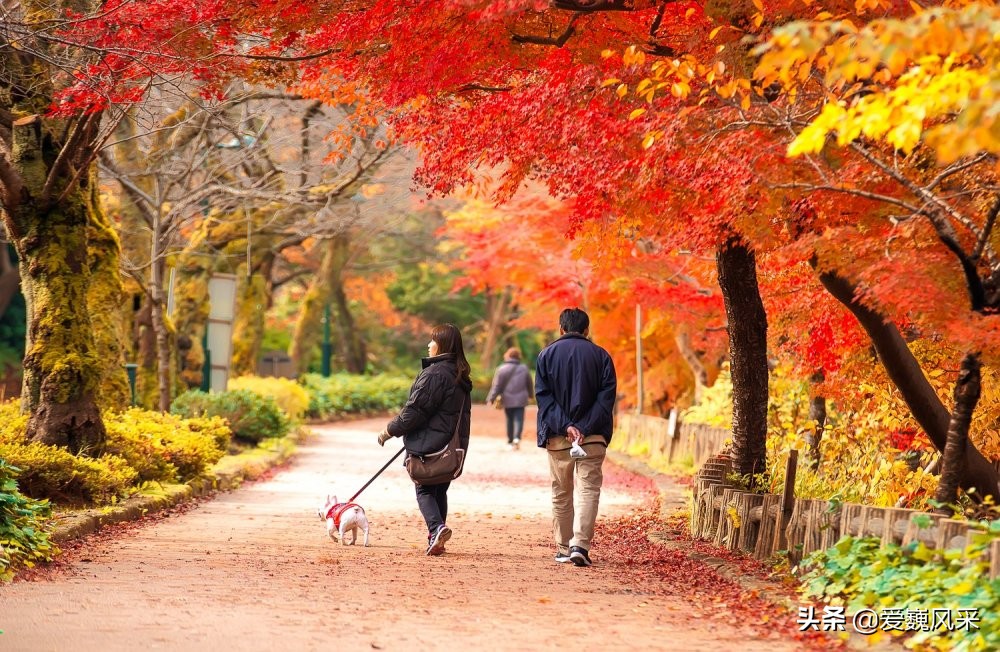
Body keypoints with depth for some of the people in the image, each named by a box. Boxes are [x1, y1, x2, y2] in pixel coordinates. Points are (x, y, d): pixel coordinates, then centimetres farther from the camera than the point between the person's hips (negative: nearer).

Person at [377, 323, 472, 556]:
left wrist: (390, 430, -4)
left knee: (424, 490, 0)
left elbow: (415, 411, -17)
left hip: (428, 446, -8)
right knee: (440, 490, 17)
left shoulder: (434, 373, -16)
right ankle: (436, 539, 17)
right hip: (453, 446, 8)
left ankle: (437, 527, -21)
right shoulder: (460, 376, 12)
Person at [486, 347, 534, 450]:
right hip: (520, 400, 0)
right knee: (518, 420, -4)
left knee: (510, 420, 12)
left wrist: (491, 399, -6)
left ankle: (510, 441, 17)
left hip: (507, 400, 0)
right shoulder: (524, 368, 6)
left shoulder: (501, 369, -3)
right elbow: (530, 384, 17)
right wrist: (531, 395, 34)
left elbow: (496, 386, -7)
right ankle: (517, 438, -25)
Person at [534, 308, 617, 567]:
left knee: (561, 494, 12)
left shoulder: (547, 354, 5)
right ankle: (580, 545, -20)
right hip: (593, 438, -1)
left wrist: (565, 426, -11)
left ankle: (563, 547, 15)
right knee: (588, 490, -4)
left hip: (556, 437, 1)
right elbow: (606, 397, -5)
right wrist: (585, 428, -10)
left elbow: (543, 396, -4)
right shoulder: (601, 356, 4)